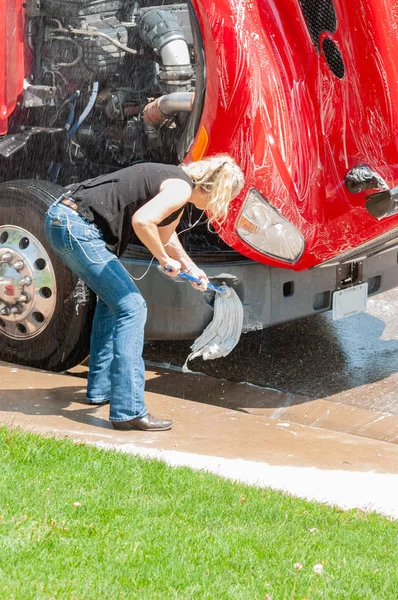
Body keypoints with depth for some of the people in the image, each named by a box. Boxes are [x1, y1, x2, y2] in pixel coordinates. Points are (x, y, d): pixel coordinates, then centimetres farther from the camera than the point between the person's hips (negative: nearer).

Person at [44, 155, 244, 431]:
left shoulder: (178, 182, 20)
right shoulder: (182, 188, -11)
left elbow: (165, 233, 36)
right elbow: (142, 221, -28)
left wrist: (190, 267, 40)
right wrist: (166, 260, -14)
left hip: (61, 217, 11)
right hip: (77, 227, -11)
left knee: (113, 299, 26)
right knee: (131, 307, -10)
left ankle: (100, 389, 33)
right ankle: (129, 412, -11)